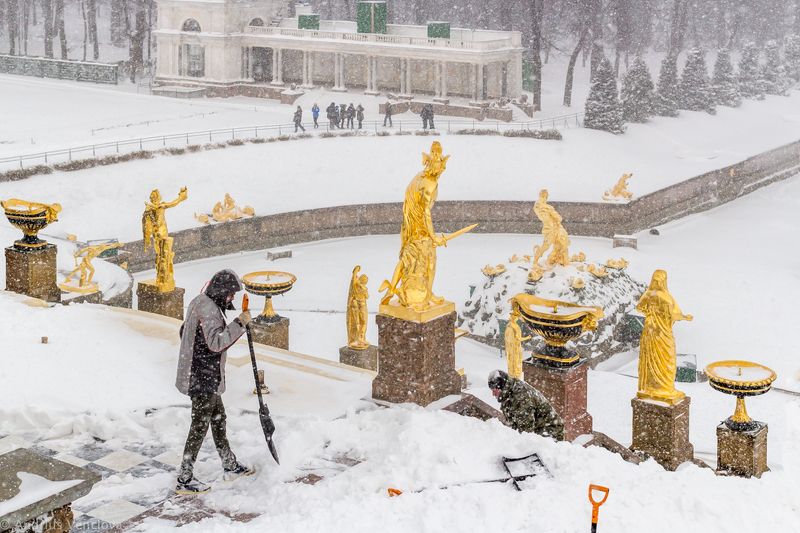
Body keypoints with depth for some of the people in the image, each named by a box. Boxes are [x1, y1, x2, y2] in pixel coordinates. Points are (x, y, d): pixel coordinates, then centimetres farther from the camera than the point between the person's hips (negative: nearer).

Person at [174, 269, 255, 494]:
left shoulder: (199, 301, 10)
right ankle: (184, 480, 3)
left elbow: (184, 332, 22)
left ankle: (230, 465, 35)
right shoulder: (209, 310, -22)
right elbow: (216, 342, -32)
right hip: (203, 380, -11)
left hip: (200, 375, 11)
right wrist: (239, 324, -27)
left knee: (218, 418, 21)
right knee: (200, 425, -3)